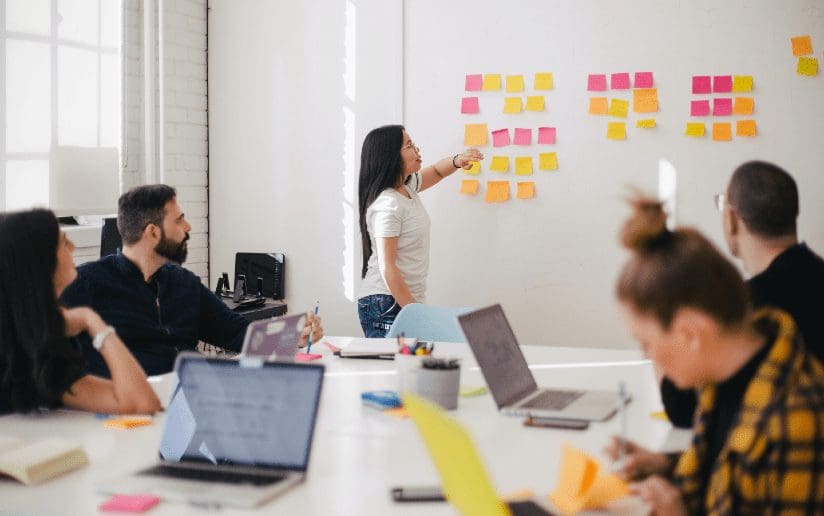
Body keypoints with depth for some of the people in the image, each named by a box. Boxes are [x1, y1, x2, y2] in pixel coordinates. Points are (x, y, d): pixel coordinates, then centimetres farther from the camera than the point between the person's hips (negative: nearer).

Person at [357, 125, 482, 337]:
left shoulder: (407, 187, 9)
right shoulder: (387, 205, -18)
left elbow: (435, 171, 29)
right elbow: (387, 268, -20)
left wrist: (457, 160, 6)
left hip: (407, 301, 9)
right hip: (386, 305, -9)